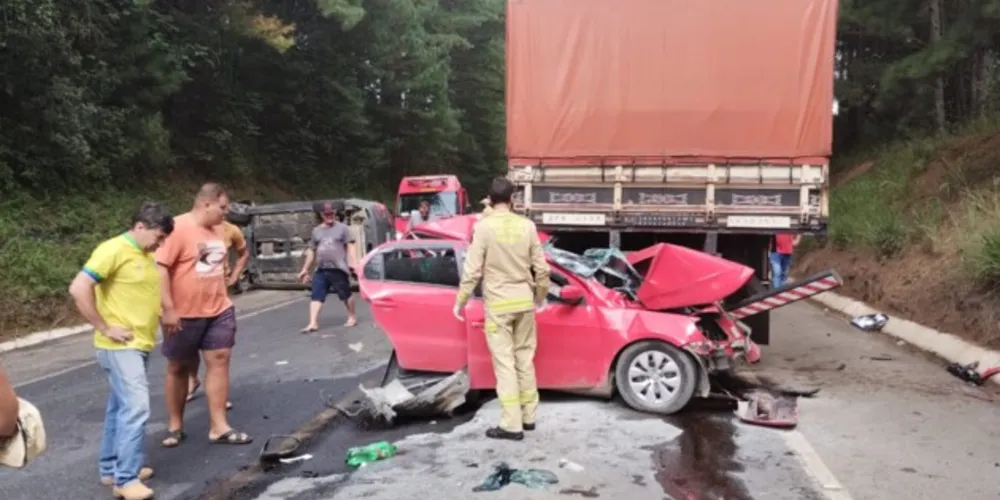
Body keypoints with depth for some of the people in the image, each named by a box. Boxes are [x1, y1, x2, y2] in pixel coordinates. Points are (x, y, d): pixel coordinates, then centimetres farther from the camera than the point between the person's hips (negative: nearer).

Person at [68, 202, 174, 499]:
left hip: (141, 344, 9)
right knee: (136, 407, -13)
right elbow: (78, 289, -21)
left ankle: (111, 469, 27)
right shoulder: (113, 250, -14)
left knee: (121, 407, 16)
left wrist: (167, 316, 10)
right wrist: (104, 328, -18)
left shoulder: (149, 255, 12)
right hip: (120, 346, -9)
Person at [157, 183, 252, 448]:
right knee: (178, 368, 10)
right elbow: (160, 268, -20)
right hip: (184, 314, -6)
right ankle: (175, 425, 24)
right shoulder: (177, 228, -16)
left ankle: (219, 427, 4)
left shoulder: (217, 230, 8)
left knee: (219, 360, 0)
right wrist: (168, 309, -23)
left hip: (219, 310, 6)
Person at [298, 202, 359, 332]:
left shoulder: (342, 228, 4)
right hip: (321, 270, 4)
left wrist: (352, 262, -17)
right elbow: (311, 251, 20)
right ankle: (313, 323, -9)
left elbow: (350, 246, -3)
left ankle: (352, 317, 26)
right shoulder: (316, 230, 16)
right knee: (316, 296, -6)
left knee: (346, 295, 7)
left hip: (338, 269, -4)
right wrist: (305, 269, 18)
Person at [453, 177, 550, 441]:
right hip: (524, 301, 4)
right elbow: (541, 267, 4)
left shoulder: (483, 226, -11)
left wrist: (460, 301, 0)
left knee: (504, 362, -1)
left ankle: (512, 424, 0)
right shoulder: (527, 226, -1)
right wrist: (540, 296, 19)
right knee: (524, 359, 15)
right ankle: (528, 416, 23)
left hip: (498, 304, -4)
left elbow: (473, 269, -11)